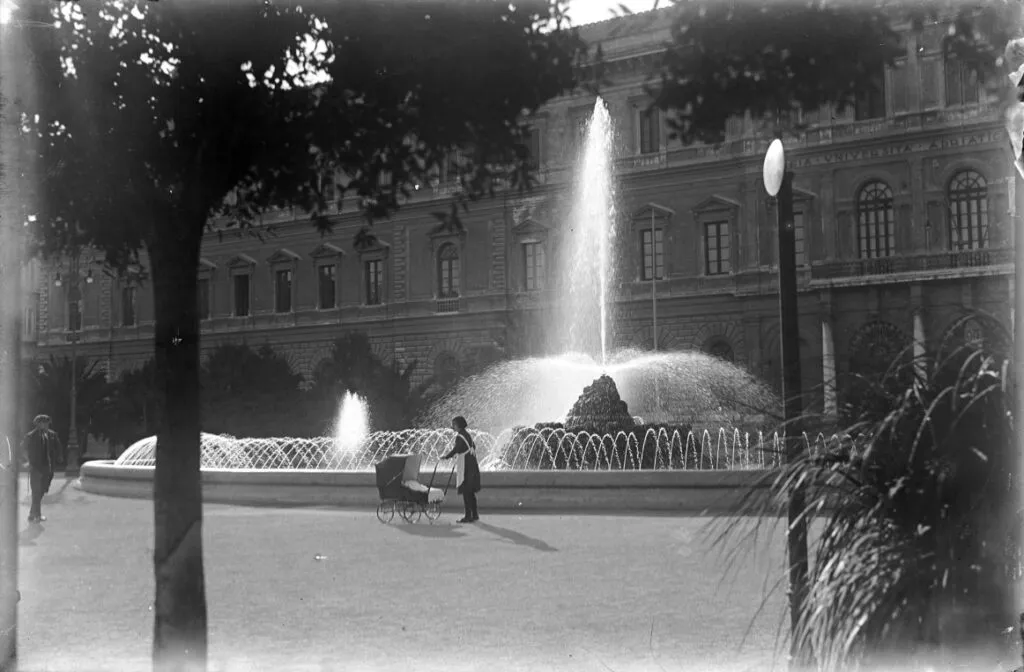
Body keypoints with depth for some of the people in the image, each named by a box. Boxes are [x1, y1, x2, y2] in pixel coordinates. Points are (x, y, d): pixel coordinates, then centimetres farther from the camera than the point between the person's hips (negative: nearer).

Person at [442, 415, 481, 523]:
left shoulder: (460, 436, -14)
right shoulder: (467, 435, 14)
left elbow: (456, 449, -22)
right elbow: (473, 447, 25)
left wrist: (446, 457, -9)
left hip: (466, 468, -9)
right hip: (473, 466, 9)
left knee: (466, 492, -6)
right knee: (471, 492, 15)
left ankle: (468, 516, -5)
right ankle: (474, 515, 19)